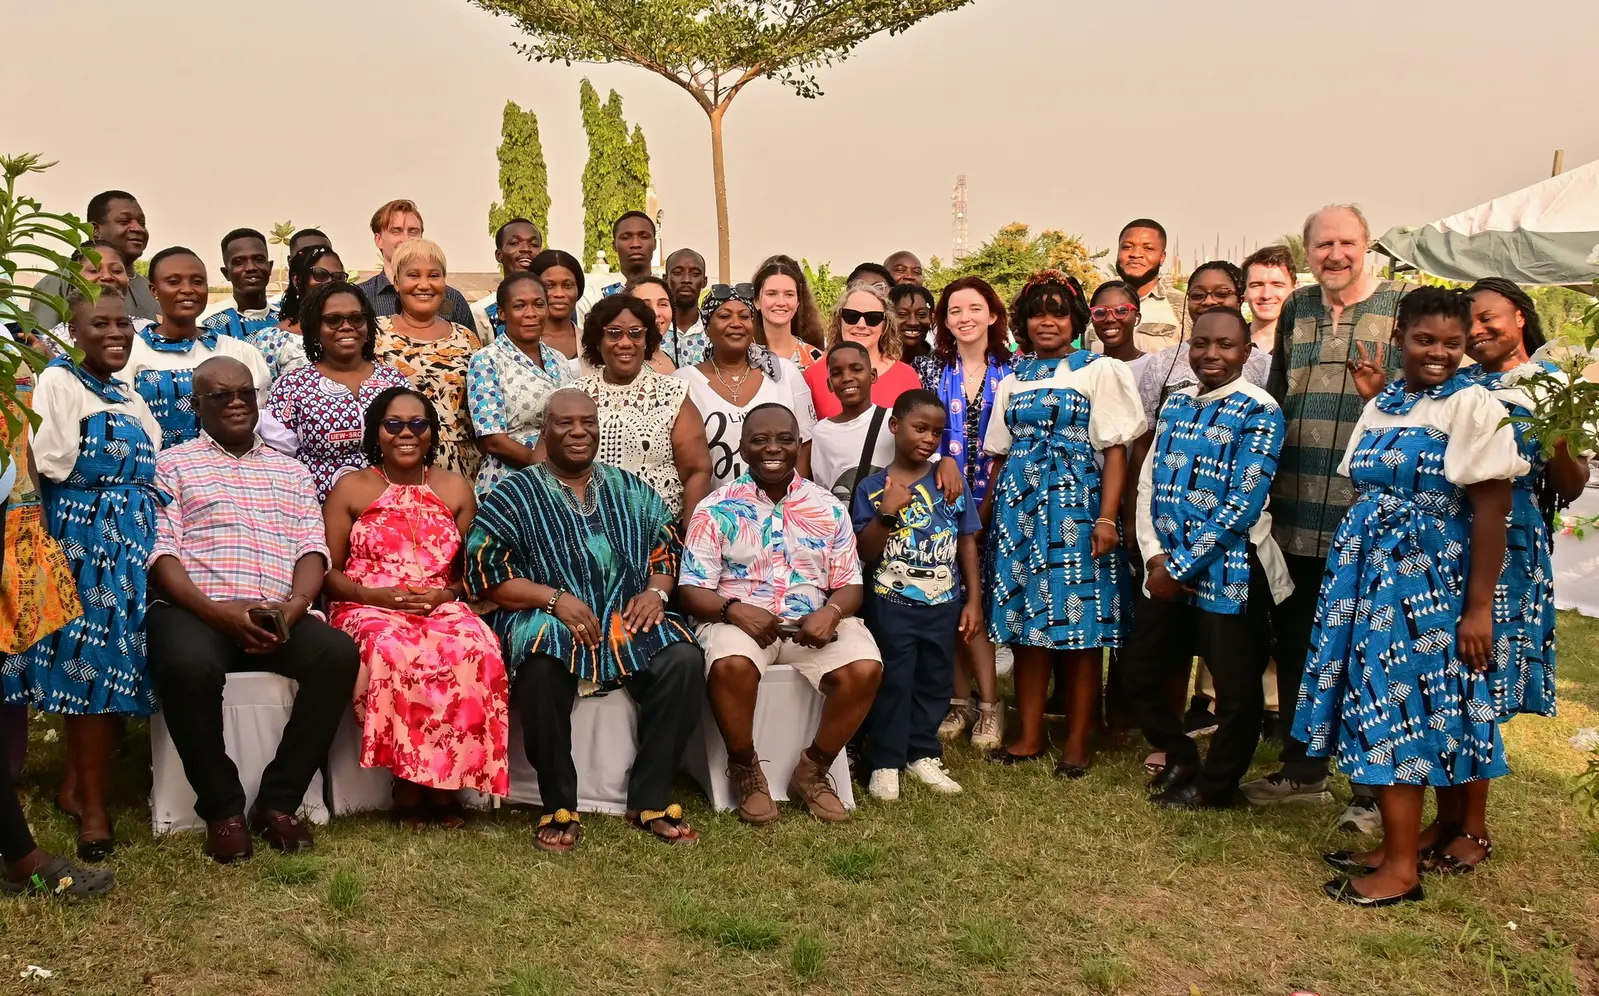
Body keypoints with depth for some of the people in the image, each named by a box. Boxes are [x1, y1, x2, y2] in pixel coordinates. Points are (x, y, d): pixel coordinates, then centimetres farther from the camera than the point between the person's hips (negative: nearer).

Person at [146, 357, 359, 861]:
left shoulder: (292, 472, 25)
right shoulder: (171, 465, 14)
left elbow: (312, 549, 12)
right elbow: (159, 553, 1)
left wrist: (293, 605, -10)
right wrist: (217, 611, -16)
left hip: (278, 616, 3)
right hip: (194, 610, -3)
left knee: (337, 653, -29)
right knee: (189, 665, -38)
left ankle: (278, 801, -16)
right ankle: (222, 808, -17)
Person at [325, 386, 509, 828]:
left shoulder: (456, 489, 15)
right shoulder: (351, 489, 9)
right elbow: (328, 571, 5)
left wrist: (447, 594, -8)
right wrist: (376, 595, -12)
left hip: (442, 608, 2)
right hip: (369, 609, -2)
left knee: (477, 648, -33)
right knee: (393, 651, -38)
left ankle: (444, 782, -20)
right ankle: (408, 785, -21)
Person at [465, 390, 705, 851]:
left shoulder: (631, 490, 18)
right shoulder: (514, 496, 6)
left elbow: (668, 550, 18)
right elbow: (486, 572, -3)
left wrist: (656, 592, -5)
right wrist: (556, 598, -15)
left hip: (630, 619, 3)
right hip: (549, 620, -3)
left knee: (683, 661, -27)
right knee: (541, 667, -38)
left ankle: (651, 800, -13)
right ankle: (559, 808, -20)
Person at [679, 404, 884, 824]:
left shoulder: (829, 507, 9)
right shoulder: (716, 509, 2)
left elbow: (849, 584, 8)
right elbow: (692, 589, -3)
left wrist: (831, 612, -15)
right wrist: (733, 610, -23)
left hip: (814, 624, 3)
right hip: (739, 620, -2)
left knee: (865, 669, -26)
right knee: (731, 666, -37)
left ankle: (812, 770, -2)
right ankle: (746, 771, -8)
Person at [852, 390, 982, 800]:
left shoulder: (951, 483, 0)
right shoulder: (873, 487, -5)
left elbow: (967, 544, 4)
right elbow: (865, 553, -8)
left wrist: (973, 600, 2)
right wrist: (887, 513, -22)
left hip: (944, 604, 3)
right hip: (892, 605, -3)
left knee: (935, 681, 13)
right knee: (892, 684, 3)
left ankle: (923, 754, 27)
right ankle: (885, 762, 13)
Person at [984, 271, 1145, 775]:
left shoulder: (1101, 370, 3)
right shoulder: (1014, 378, 16)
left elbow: (1114, 449, -4)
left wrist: (1107, 517, -13)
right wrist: (985, 513, 11)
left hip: (1076, 504, -4)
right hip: (1019, 505, 4)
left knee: (1078, 623, -3)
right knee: (1024, 619, 4)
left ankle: (1078, 742, 6)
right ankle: (1029, 735, 14)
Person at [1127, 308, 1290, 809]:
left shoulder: (1259, 413, -10)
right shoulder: (1176, 402, 10)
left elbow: (1243, 504, -17)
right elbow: (1148, 481, 8)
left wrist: (1180, 565, -16)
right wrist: (1155, 556, -6)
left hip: (1228, 570, -6)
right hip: (1167, 567, 7)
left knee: (1236, 692, 4)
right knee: (1139, 673, 15)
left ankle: (1215, 787, 26)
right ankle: (1180, 759, 36)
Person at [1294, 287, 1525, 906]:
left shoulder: (1473, 406, -9)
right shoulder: (1380, 405, 12)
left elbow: (1492, 510, -13)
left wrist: (1478, 607, -15)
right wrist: (1348, 573, 13)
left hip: (1425, 585, -7)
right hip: (1367, 577, 7)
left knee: (1394, 710, -4)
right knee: (1376, 709, 10)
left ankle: (1402, 868, 5)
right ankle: (1394, 843, 22)